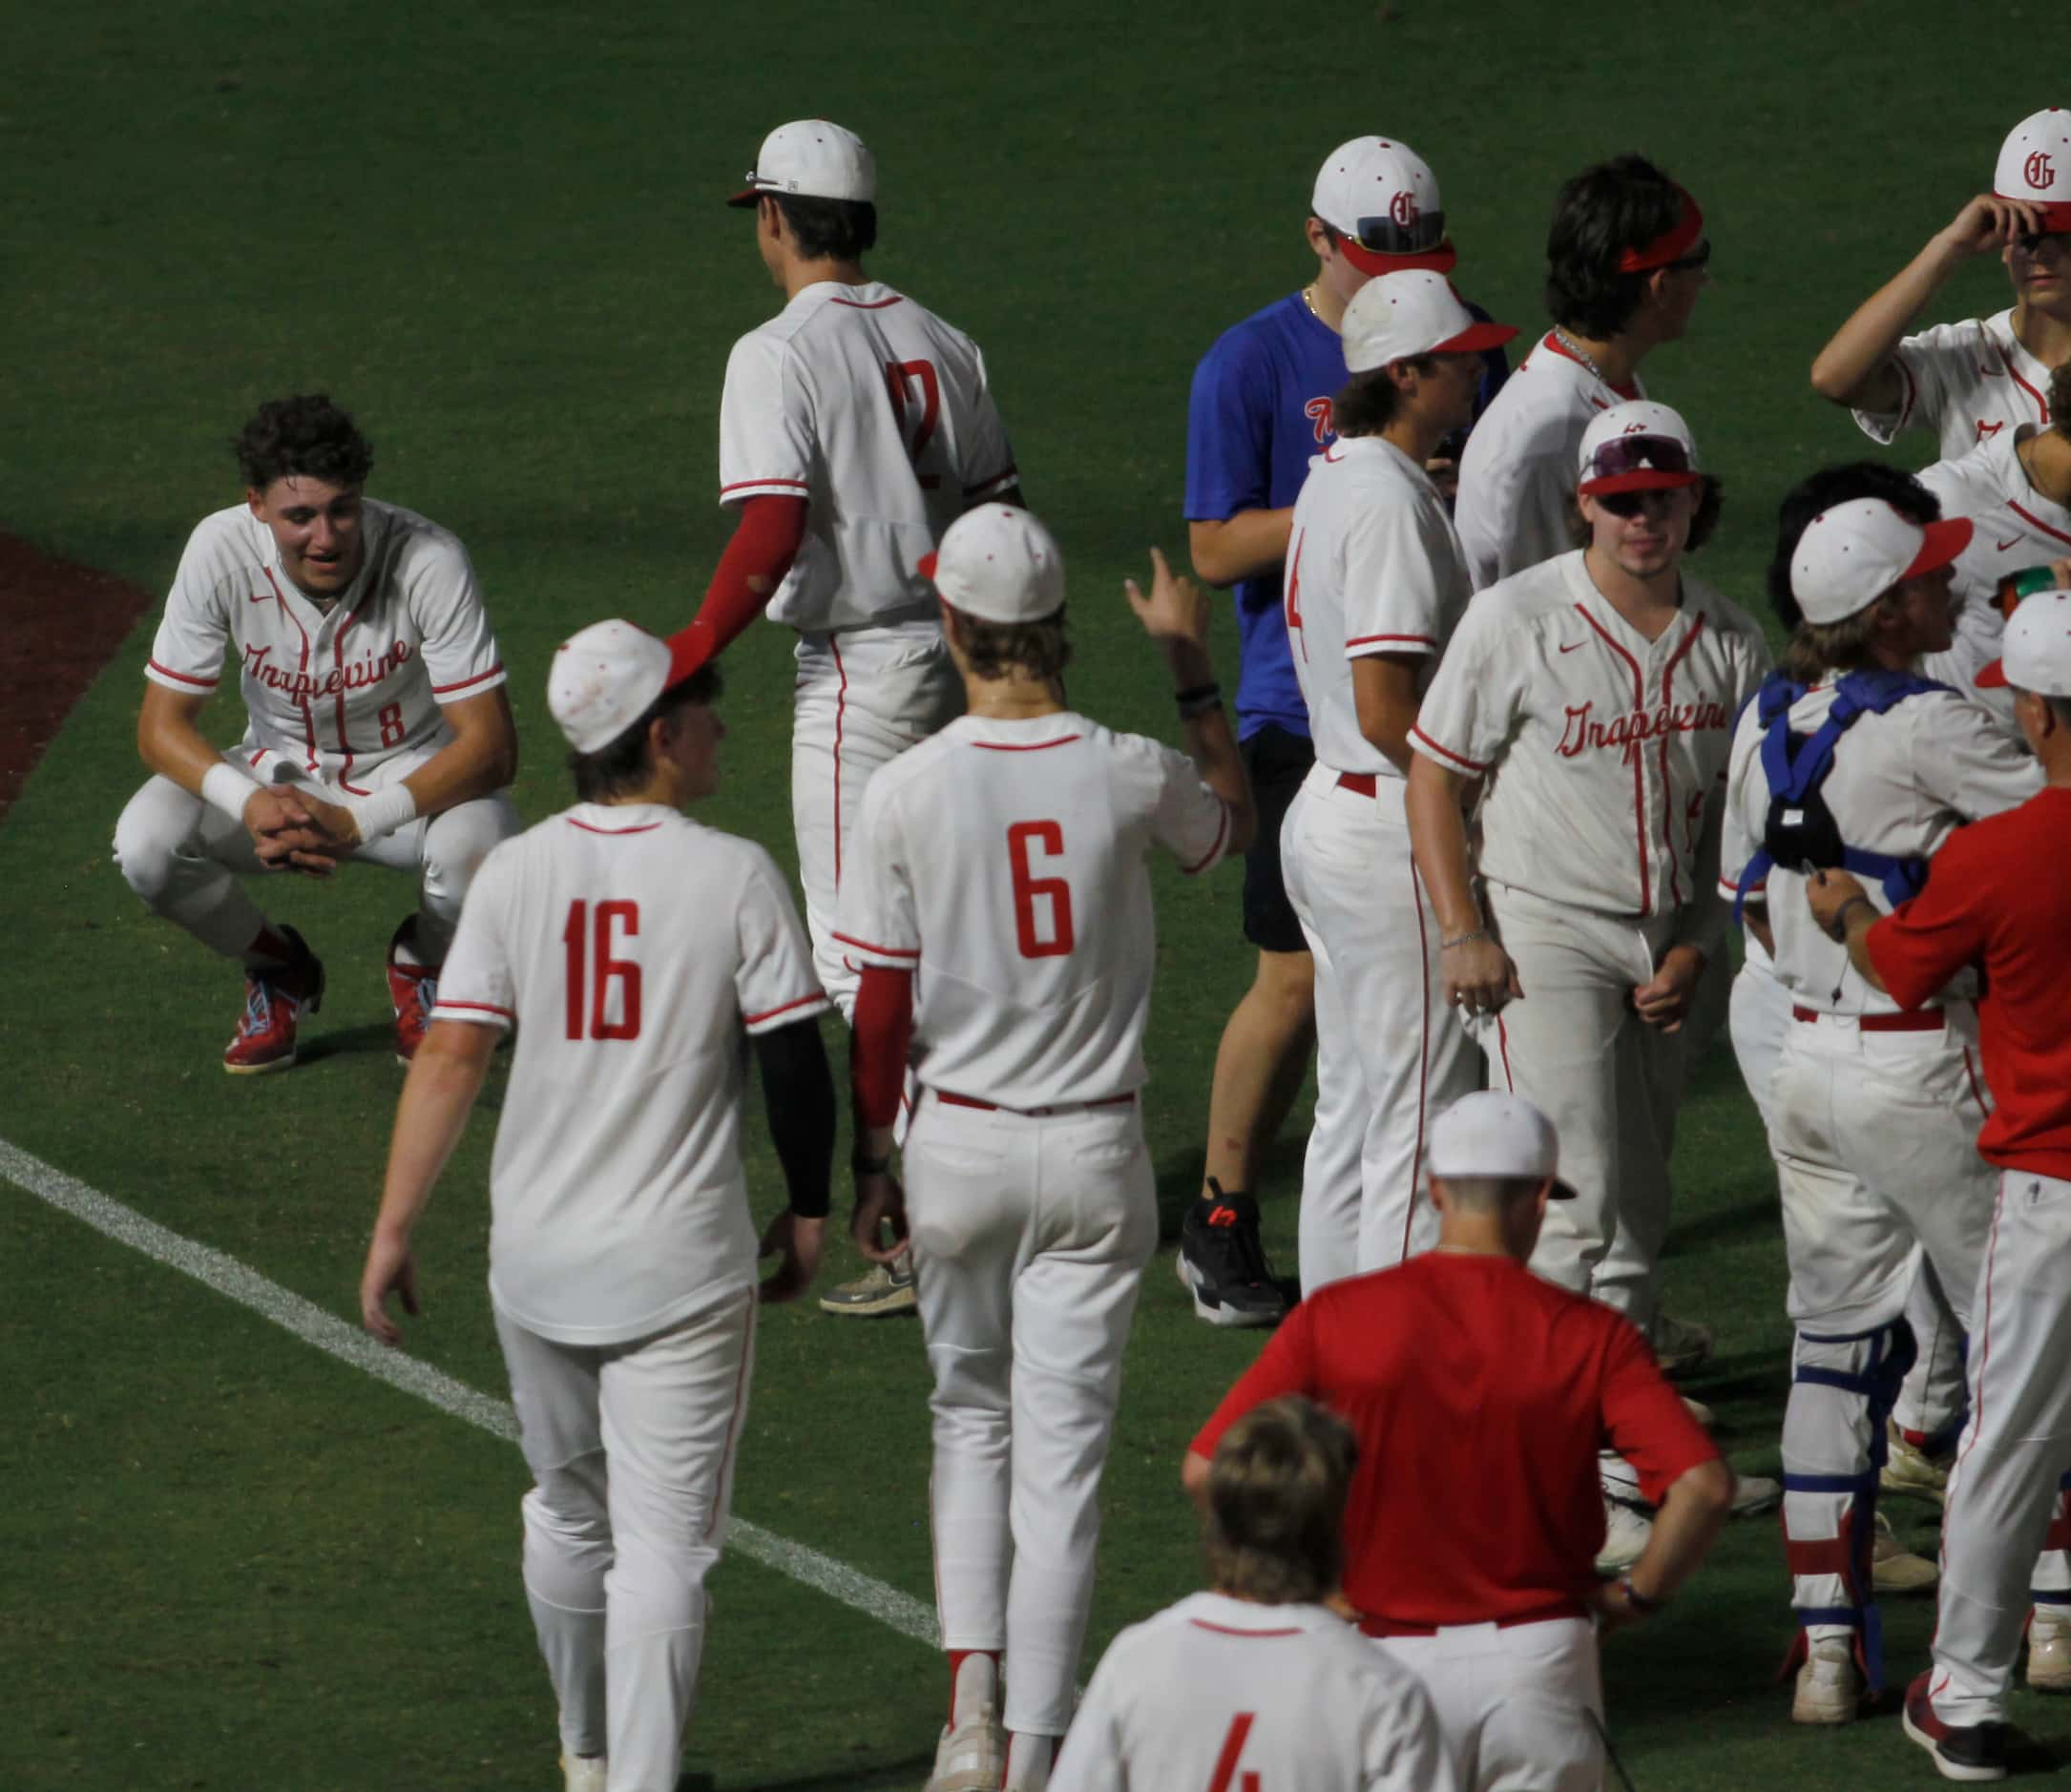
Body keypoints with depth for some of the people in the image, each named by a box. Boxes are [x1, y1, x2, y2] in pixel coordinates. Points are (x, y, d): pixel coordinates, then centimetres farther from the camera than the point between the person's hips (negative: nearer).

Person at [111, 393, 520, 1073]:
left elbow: (491, 747, -27)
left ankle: (422, 966, 3)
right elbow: (162, 724, -15)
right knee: (146, 843, -27)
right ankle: (278, 970, 6)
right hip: (280, 772, 2)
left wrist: (357, 822, -39)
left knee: (476, 850, -36)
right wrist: (248, 802, -36)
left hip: (413, 774, -2)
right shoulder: (219, 551, -21)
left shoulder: (427, 559, -28)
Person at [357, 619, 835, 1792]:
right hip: (681, 1269, -4)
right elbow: (794, 1061, -8)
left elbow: (451, 1058, -5)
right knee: (664, 1540, -3)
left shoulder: (516, 871, -2)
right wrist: (809, 1210, 7)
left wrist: (394, 1230, -1)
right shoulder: (734, 875, -9)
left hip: (536, 1257, 4)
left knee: (569, 1512, 21)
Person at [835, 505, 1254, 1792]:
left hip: (957, 1146, 0)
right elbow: (1234, 823, 16)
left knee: (972, 1419, 18)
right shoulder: (1129, 775, -9)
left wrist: (871, 1160, 7)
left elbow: (881, 1009, -5)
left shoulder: (908, 790, -11)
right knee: (1063, 1452, 4)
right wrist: (1194, 665, 24)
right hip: (1094, 1152, 0)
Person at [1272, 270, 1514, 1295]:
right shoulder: (1391, 501, -18)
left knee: (1354, 1106, 15)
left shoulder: (1337, 477, 13)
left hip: (1331, 812, 10)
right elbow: (1388, 713, -23)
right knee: (1420, 1114, -5)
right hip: (1395, 828, -10)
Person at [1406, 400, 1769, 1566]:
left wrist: (1697, 950, 1)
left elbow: (1735, 814, 12)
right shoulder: (1517, 620, -8)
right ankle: (1599, 1481, -13)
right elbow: (1435, 775, -3)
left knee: (1637, 1217, 11)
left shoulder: (1729, 644, 5)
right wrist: (1464, 934, -11)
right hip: (1543, 936, -5)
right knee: (1580, 1208, -13)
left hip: (1664, 953, 5)